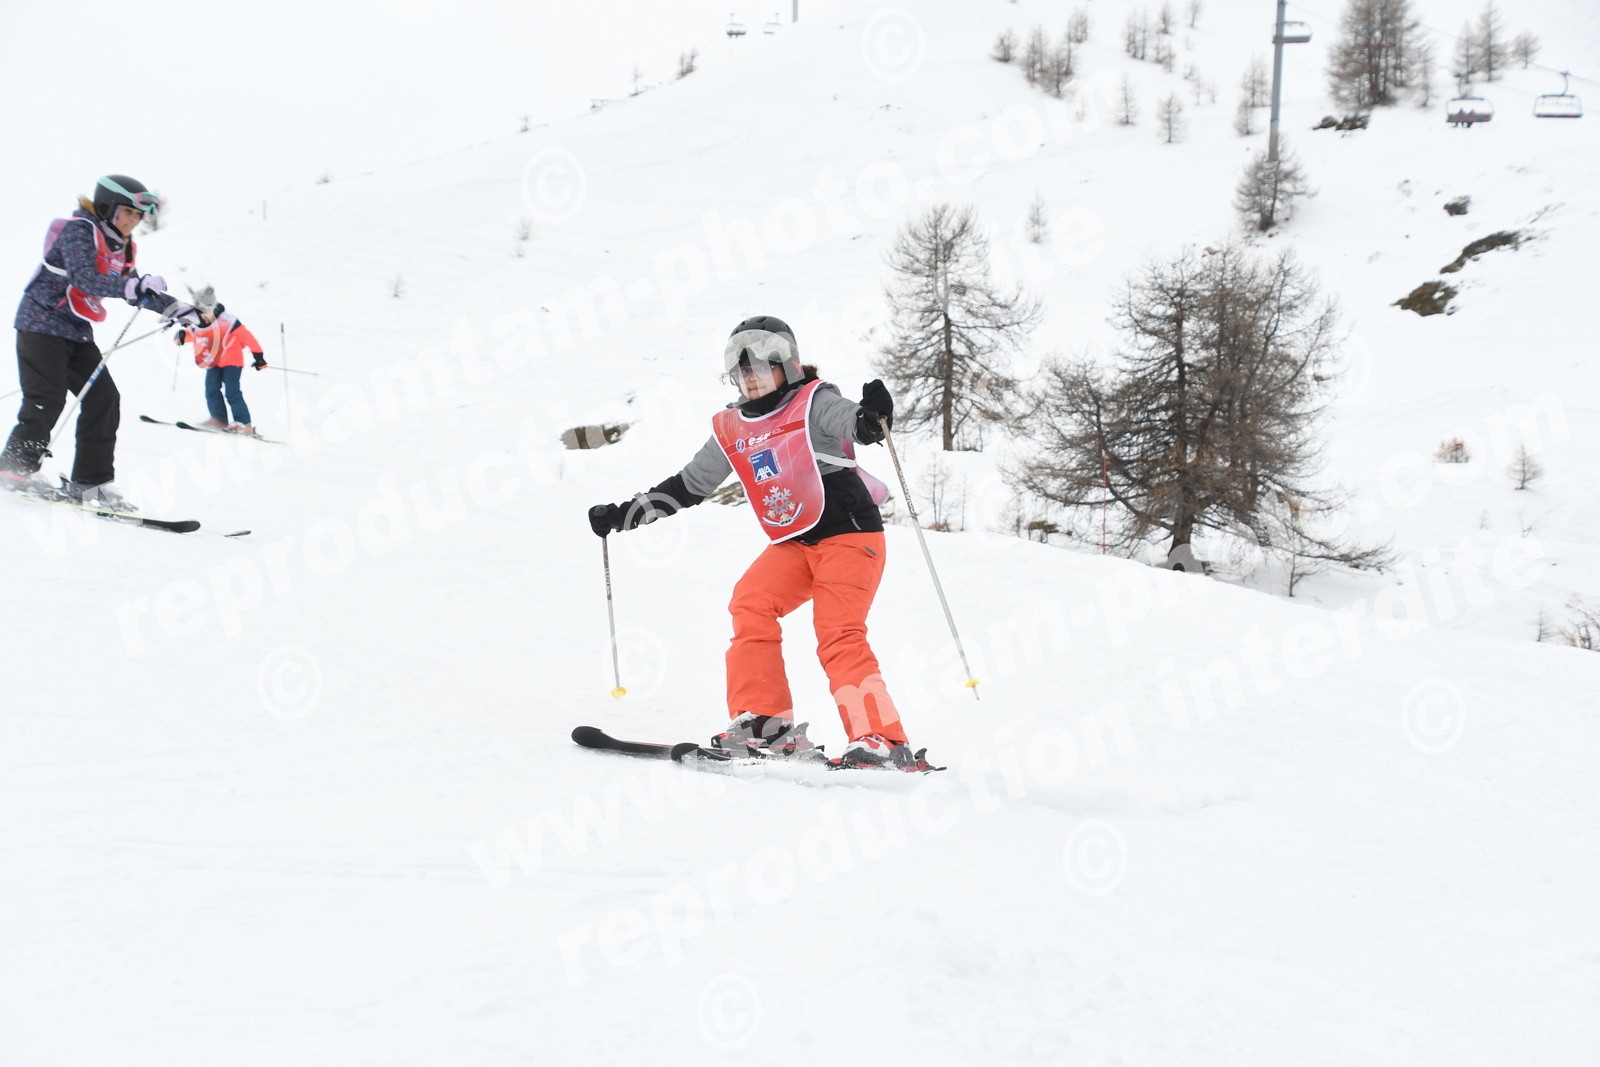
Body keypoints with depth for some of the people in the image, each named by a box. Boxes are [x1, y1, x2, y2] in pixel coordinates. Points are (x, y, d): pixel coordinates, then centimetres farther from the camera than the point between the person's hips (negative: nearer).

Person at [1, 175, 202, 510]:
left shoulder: (118, 246, 12)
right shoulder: (79, 230, -15)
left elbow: (130, 290, 21)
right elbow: (84, 279, -30)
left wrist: (178, 310, 10)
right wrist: (138, 285, -40)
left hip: (77, 332, 9)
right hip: (42, 324, -9)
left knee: (104, 399, -1)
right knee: (47, 400, -12)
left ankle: (90, 481, 2)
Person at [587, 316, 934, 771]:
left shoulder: (812, 401, -5)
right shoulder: (732, 429, 12)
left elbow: (849, 421, -25)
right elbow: (688, 485, 19)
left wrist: (870, 418, -50)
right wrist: (625, 514, 14)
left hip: (850, 532, -6)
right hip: (793, 544, 6)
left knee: (839, 634, -19)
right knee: (751, 603, -15)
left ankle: (882, 741, -20)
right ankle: (765, 724, -13)